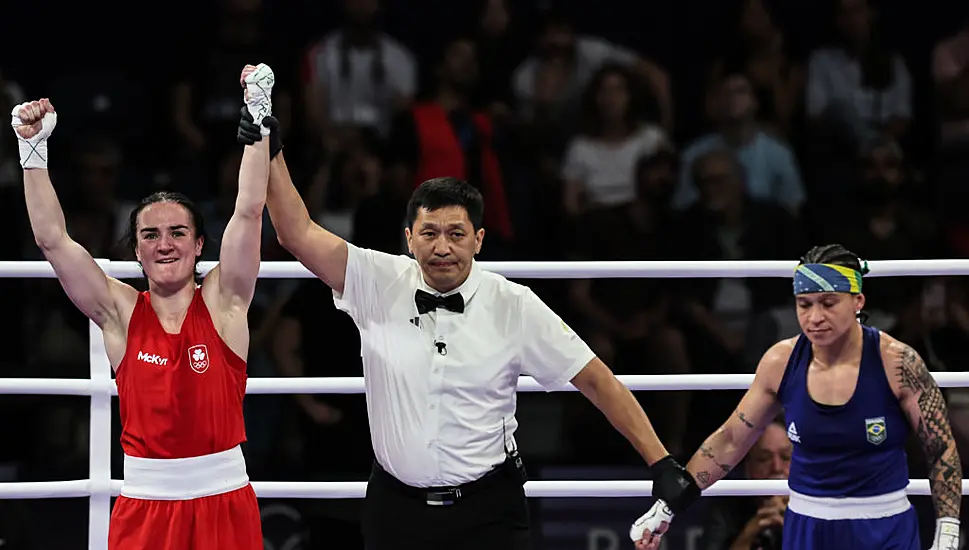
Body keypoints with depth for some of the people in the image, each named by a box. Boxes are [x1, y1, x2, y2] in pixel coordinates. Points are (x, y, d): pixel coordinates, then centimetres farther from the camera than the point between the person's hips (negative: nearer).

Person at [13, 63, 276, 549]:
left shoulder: (222, 302, 1)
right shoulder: (120, 312, 3)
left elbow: (248, 213, -6)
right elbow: (52, 239, -2)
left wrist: (257, 119, -12)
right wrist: (33, 147, -7)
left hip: (223, 500, -1)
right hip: (144, 503, 1)